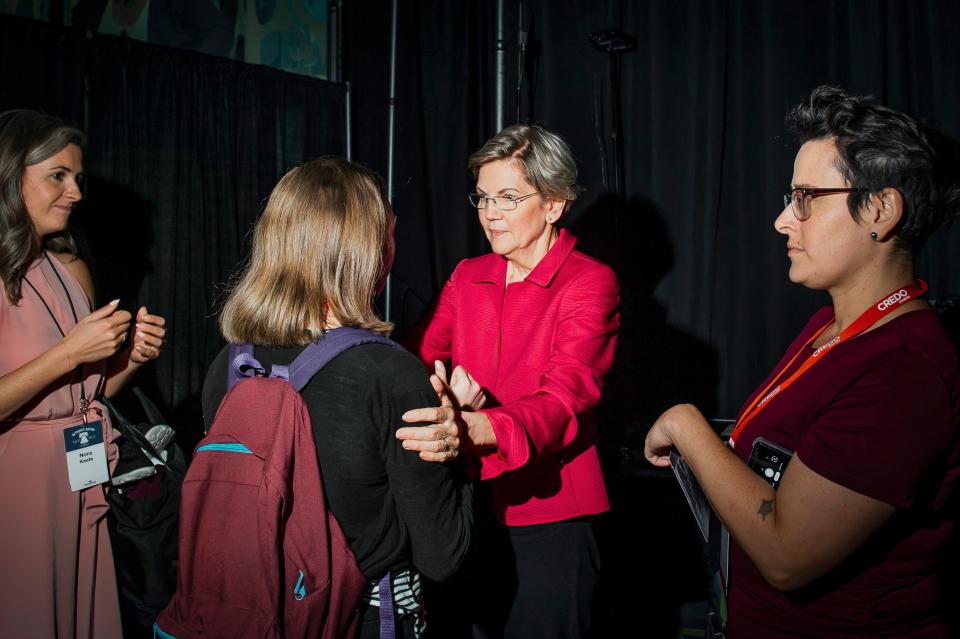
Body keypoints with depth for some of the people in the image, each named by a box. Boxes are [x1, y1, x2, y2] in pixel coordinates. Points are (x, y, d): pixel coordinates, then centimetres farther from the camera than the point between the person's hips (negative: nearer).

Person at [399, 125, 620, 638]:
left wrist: (479, 429, -43)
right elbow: (423, 357, -1)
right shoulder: (467, 277, 10)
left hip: (547, 514, -5)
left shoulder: (589, 283, -9)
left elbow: (566, 398, -24)